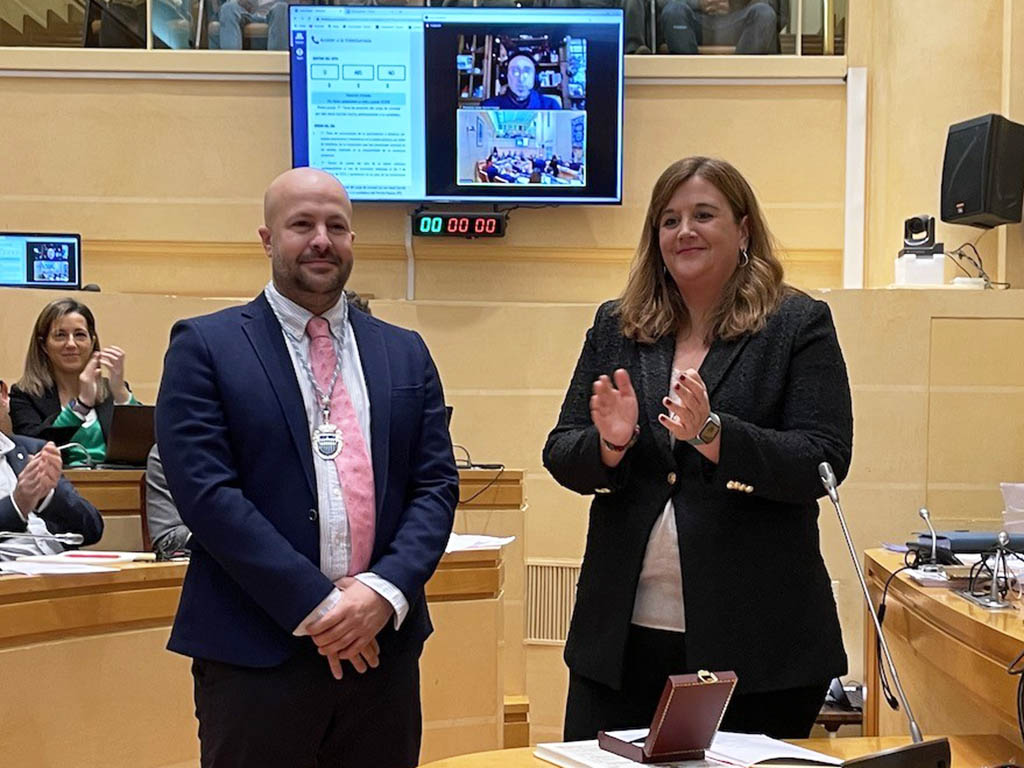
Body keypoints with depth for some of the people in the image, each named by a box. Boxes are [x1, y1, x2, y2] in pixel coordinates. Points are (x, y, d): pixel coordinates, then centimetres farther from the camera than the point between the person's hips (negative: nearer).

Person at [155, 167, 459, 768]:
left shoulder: (405, 354, 12)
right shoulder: (206, 347, 0)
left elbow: (437, 486, 7)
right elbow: (206, 492, -9)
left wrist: (386, 591, -9)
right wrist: (313, 605, -13)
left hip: (384, 644, 4)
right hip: (255, 651, -3)